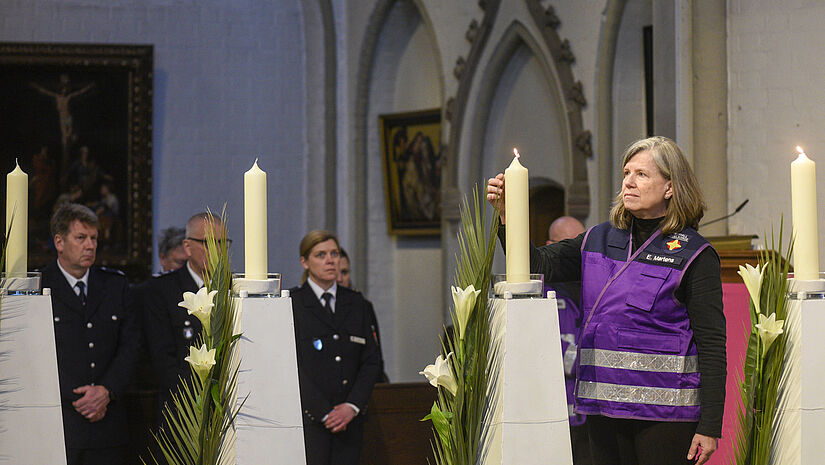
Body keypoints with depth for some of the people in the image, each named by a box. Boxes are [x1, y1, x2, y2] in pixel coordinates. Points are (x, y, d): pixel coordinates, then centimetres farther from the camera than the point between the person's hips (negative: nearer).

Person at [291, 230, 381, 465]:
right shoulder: (292, 303, 0)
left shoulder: (355, 302, 14)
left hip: (349, 419, 4)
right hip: (308, 419, -4)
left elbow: (370, 361, 10)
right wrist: (324, 413, -12)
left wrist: (352, 406, -5)